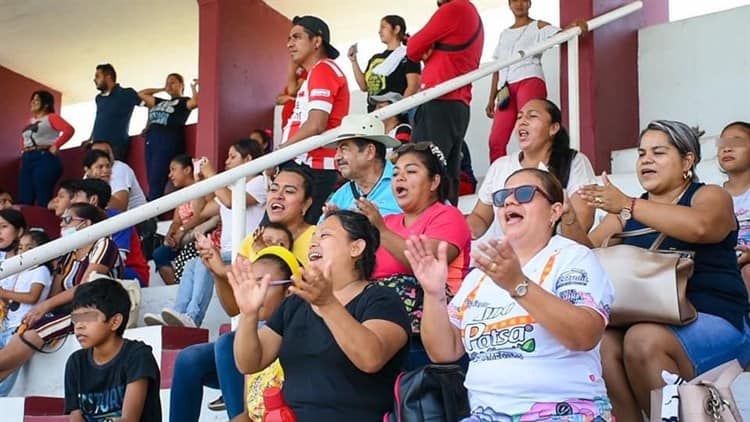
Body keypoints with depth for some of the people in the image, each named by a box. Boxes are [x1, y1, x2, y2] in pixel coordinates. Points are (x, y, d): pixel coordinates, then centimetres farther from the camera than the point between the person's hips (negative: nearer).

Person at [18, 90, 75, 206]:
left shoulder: (51, 117, 0)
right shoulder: (31, 121, 21)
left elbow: (69, 130, -16)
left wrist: (55, 146, -16)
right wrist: (24, 151, 14)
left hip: (44, 159, -8)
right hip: (27, 160, 8)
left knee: (43, 200, -11)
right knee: (24, 200, 1)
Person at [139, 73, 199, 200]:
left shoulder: (184, 101, 9)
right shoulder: (161, 102, 27)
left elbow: (195, 102, -14)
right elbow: (141, 94, 36)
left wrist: (194, 87, 0)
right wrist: (162, 89, 33)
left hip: (169, 141, -7)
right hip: (151, 140, 7)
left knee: (156, 182, -16)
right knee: (152, 182, 1)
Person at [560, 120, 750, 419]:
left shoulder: (710, 196, 3)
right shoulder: (628, 210, 17)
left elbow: (699, 226, -21)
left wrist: (626, 206, -25)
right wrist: (570, 221, -7)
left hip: (711, 318, -4)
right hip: (647, 320, 4)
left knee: (642, 340, -33)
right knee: (602, 343, -28)